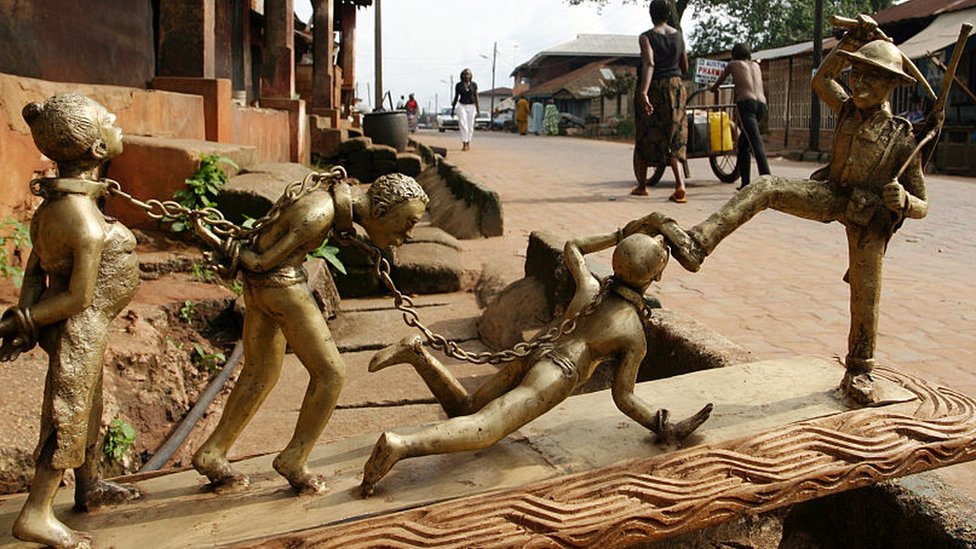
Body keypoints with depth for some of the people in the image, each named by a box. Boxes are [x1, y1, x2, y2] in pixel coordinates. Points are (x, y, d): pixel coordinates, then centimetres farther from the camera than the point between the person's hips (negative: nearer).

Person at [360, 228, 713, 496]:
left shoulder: (591, 288, 17)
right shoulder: (636, 337, 3)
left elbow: (571, 248, 36)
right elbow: (623, 398, 2)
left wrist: (618, 238, 42)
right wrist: (665, 430, 10)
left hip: (528, 354, 7)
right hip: (556, 376, -7)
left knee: (463, 411, 17)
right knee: (482, 430, -20)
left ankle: (416, 353, -7)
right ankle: (399, 445, -43)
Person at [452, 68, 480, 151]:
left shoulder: (474, 85, 1)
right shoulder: (458, 85, 0)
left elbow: (476, 97, 2)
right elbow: (456, 97, 6)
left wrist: (477, 110, -2)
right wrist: (453, 109, 6)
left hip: (471, 107, 1)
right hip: (462, 106, -1)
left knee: (470, 126, 4)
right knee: (463, 125, -12)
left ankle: (468, 143, 18)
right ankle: (464, 144, -17)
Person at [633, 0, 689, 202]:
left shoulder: (647, 37, -9)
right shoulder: (678, 36, 7)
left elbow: (649, 64, -24)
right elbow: (685, 67, 13)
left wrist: (643, 93, -32)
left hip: (653, 87, -4)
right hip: (675, 86, 4)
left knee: (645, 136, 10)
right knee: (673, 136, 4)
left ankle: (642, 185, 20)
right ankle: (679, 183, -16)